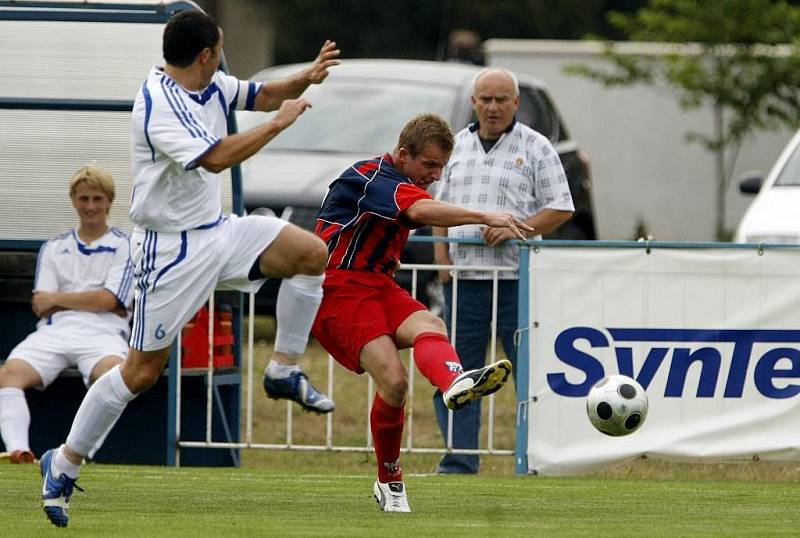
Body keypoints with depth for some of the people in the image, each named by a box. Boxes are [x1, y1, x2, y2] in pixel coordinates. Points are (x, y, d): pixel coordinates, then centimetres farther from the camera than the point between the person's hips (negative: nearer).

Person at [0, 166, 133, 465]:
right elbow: (40, 306, 9)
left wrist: (56, 299, 5)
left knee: (113, 371, -40)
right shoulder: (53, 249, 23)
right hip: (54, 331, 3)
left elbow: (110, 301, -1)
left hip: (102, 332, -3)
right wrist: (93, 301, -2)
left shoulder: (124, 247, 13)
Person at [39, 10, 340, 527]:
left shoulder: (210, 84, 3)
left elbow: (262, 95, 20)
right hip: (172, 248, -8)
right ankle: (65, 463, 7)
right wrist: (279, 123, -26)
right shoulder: (158, 105, -24)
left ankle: (285, 370, 7)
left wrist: (305, 78, 0)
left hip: (218, 230, 8)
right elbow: (215, 157, -35)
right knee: (143, 371, -6)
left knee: (312, 253, -5)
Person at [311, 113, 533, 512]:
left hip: (378, 286, 7)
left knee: (430, 327, -29)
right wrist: (486, 218, -40)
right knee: (393, 379, -29)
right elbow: (421, 211, -32)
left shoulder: (404, 186, 19)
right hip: (338, 291, -7)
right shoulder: (370, 176, -14)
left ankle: (454, 382, -55)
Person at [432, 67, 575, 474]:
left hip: (517, 277, -4)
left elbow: (560, 208, -1)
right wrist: (441, 254, 5)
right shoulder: (458, 146, 15)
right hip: (463, 276, 4)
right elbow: (441, 206, 20)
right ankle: (459, 461, 9)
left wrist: (516, 229, -15)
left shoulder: (535, 148, 2)